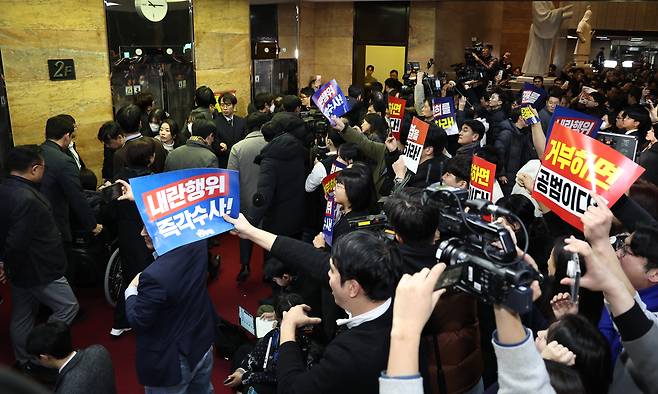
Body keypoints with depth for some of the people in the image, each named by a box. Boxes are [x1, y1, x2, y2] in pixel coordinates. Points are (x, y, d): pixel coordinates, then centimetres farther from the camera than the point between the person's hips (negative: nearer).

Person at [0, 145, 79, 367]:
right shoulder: (27, 199, -29)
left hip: (19, 269, 10)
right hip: (38, 270, -10)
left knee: (22, 315, 20)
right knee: (68, 307, 5)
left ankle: (24, 361, 36)